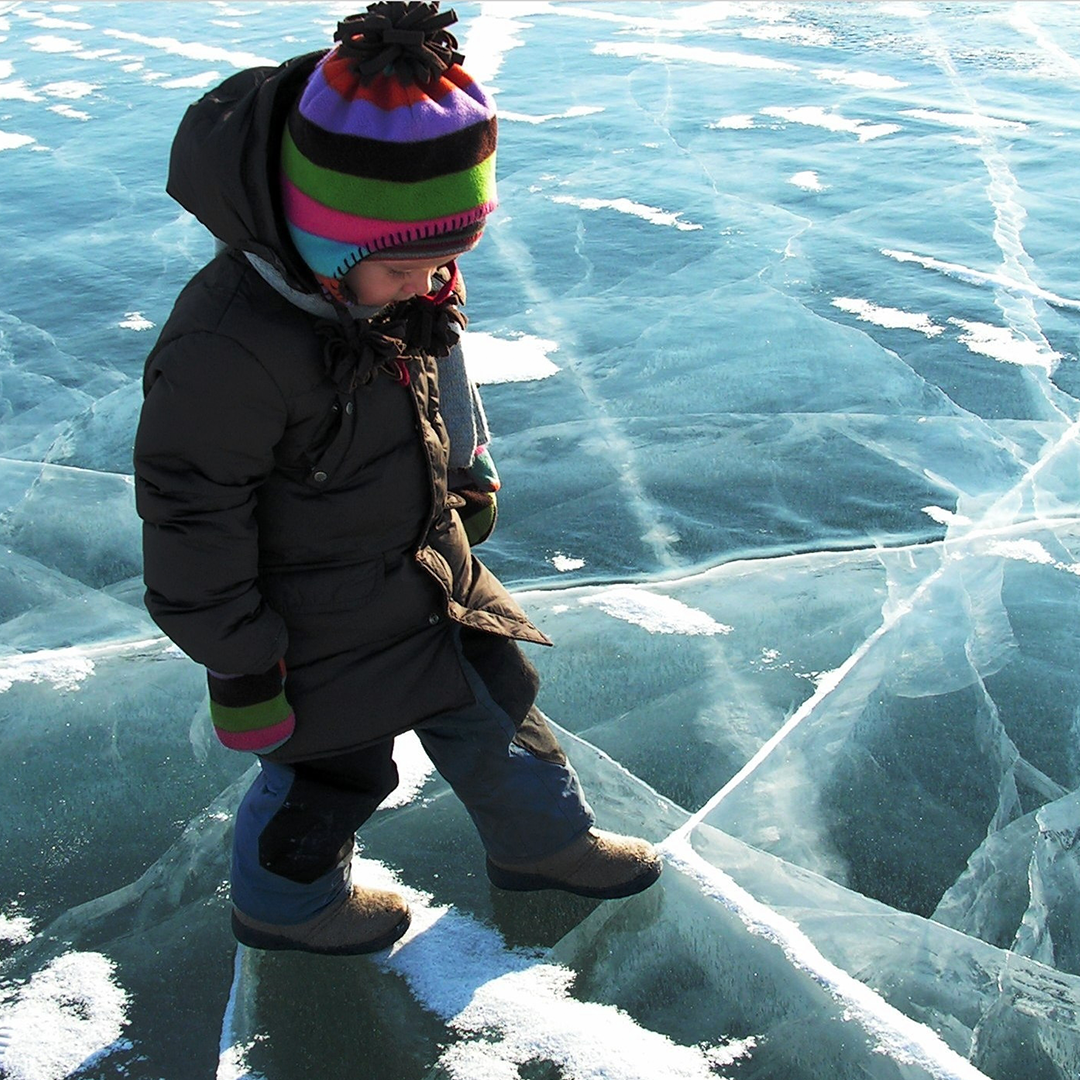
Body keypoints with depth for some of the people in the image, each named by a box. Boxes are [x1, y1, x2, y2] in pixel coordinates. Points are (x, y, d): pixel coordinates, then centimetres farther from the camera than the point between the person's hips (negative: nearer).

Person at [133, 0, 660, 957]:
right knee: (334, 769, 15)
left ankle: (542, 839, 51)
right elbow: (193, 527, -26)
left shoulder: (396, 280, -11)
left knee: (493, 697, 22)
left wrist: (469, 478, 17)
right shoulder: (226, 351, -36)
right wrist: (240, 671, -16)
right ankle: (286, 905, 47)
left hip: (428, 569, 8)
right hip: (321, 632, -7)